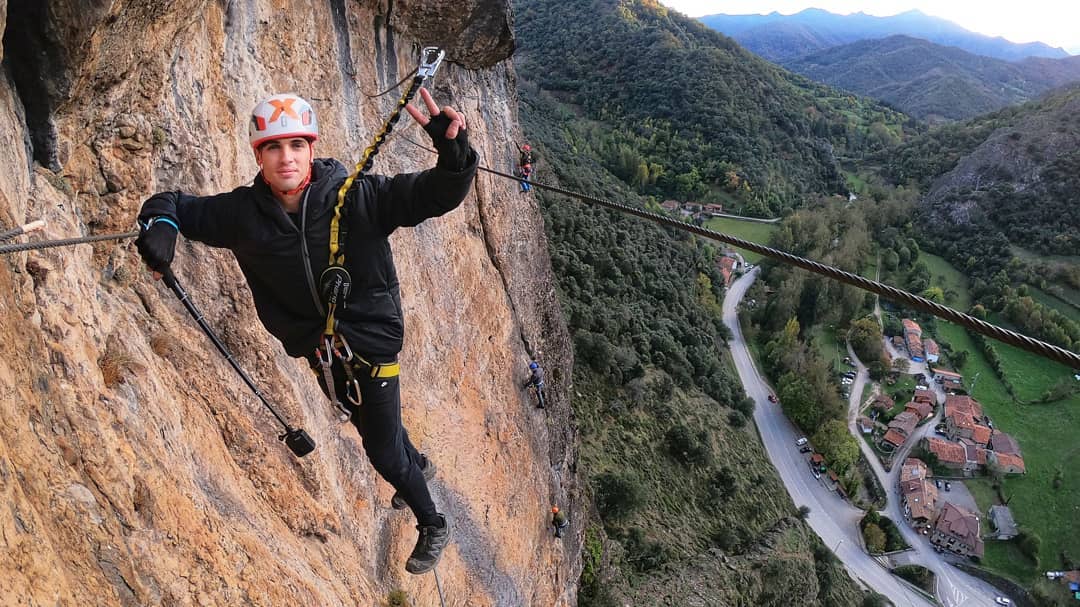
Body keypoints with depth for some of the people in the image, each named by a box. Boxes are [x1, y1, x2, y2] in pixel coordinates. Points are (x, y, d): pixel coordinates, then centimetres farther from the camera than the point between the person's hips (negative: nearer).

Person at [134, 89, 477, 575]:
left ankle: (433, 525, 33)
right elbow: (176, 204, 1)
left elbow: (437, 193, -30)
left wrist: (454, 153, -51)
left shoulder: (357, 197, -24)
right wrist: (159, 223, -23)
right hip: (319, 347, 5)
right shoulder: (243, 212, -13)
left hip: (370, 337, -4)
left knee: (383, 452, 4)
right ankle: (416, 464, 61)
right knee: (370, 424, 27)